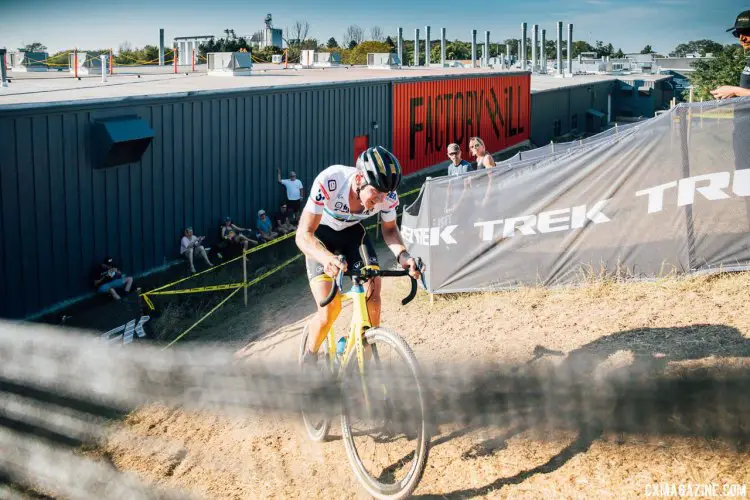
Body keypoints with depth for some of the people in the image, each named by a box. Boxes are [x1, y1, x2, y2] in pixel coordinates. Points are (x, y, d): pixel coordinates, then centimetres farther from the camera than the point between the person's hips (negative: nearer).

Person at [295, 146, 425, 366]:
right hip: (320, 233, -3)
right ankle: (308, 360, 8)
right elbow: (303, 235, -37)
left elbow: (390, 229, -7)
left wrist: (402, 255, -29)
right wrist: (327, 258, -58)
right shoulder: (328, 182, -39)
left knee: (372, 295, -15)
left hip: (352, 231, 4)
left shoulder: (388, 195, -27)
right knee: (330, 309, -18)